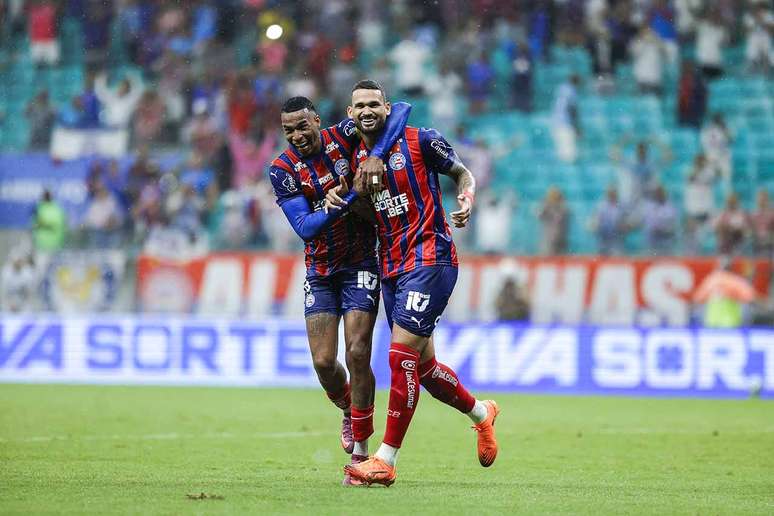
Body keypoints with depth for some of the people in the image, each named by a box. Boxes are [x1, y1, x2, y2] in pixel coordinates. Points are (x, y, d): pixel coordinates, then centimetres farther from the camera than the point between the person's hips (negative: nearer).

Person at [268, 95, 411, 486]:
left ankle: (360, 451, -2)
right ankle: (349, 411, 30)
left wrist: (376, 156, -31)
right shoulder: (283, 169, -9)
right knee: (323, 362, -4)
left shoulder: (345, 137, -10)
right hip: (320, 272, 2)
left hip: (360, 264, -2)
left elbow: (400, 111, -17)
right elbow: (304, 227, -16)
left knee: (357, 354, -12)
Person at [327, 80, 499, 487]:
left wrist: (466, 201, -15)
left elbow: (462, 174, 6)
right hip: (392, 266, 7)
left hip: (430, 258, -7)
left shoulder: (420, 141, -5)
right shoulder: (358, 160, 11)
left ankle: (386, 460, -14)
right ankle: (481, 413, 37)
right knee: (421, 362, 11)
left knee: (402, 353, -15)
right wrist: (339, 200, 0)